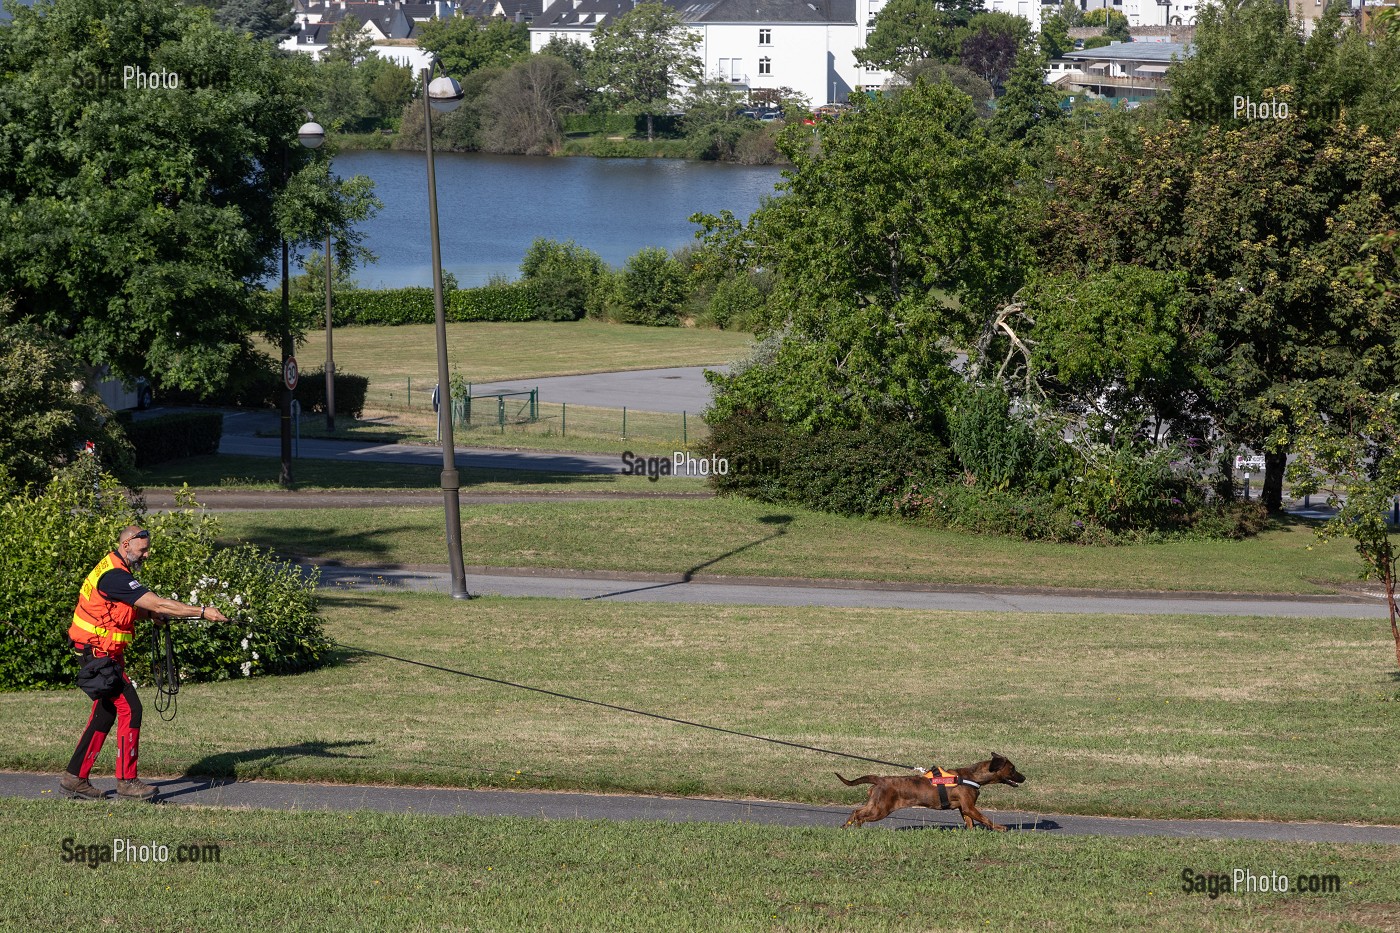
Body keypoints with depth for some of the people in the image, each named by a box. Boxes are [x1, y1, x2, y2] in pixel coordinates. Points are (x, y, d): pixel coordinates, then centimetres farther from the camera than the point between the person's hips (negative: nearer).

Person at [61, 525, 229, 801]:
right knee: (129, 709, -10)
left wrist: (149, 613, 3)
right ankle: (126, 781, -6)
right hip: (98, 652, -11)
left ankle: (75, 777, 18)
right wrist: (202, 612, -24)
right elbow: (159, 604, -26)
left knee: (106, 712, 13)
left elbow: (125, 608, 24)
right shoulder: (115, 576, -21)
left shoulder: (113, 570, 12)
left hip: (104, 652, 11)